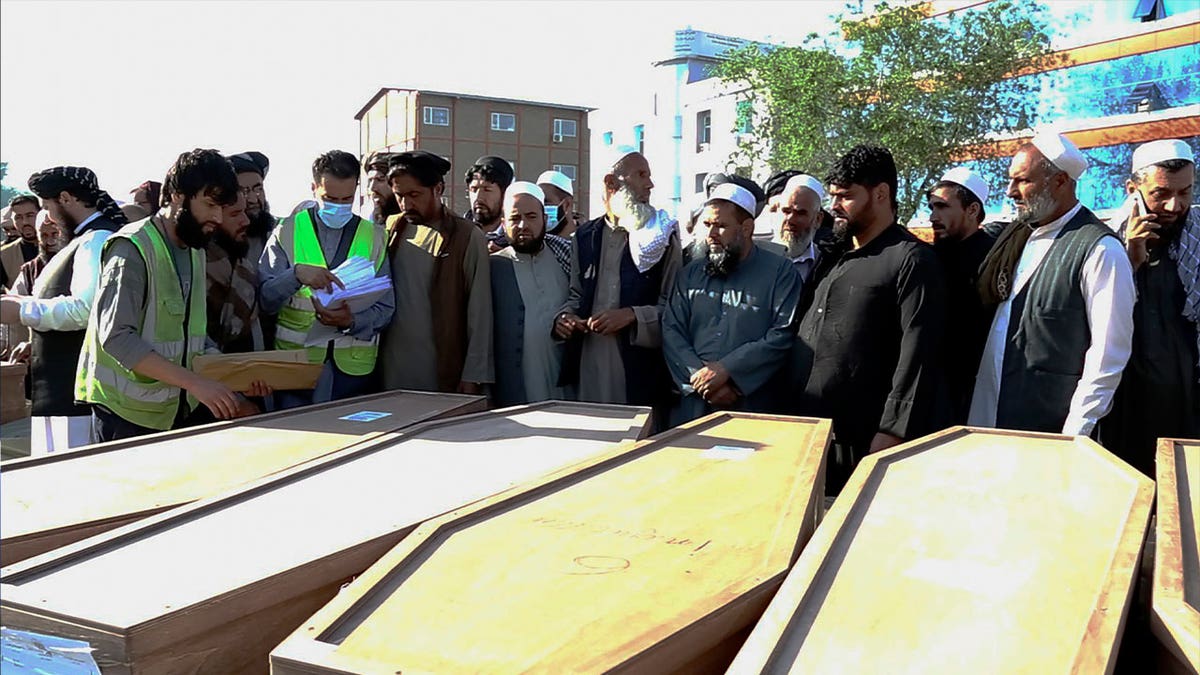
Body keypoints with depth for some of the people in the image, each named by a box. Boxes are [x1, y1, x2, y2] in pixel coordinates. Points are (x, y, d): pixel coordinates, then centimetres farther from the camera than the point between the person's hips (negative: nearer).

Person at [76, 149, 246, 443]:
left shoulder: (195, 251, 13)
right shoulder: (132, 249, -14)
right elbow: (116, 337, -23)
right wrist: (194, 382, -28)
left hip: (176, 408, 7)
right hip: (128, 413, -7)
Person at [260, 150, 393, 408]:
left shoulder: (374, 238, 8)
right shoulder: (287, 233, 4)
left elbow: (384, 309, 3)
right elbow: (264, 300, -6)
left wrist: (352, 321, -17)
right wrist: (296, 275, -24)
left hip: (353, 368, 1)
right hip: (295, 365, -1)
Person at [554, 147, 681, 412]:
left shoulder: (663, 237, 2)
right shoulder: (584, 237, 12)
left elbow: (674, 305, -2)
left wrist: (632, 315, -15)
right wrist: (565, 316, 1)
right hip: (589, 364, 3)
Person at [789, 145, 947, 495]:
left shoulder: (912, 261, -6)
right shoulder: (833, 258, 17)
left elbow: (917, 356, -14)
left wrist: (892, 432, -19)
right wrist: (791, 415, 13)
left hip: (863, 443, -7)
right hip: (807, 434, 7)